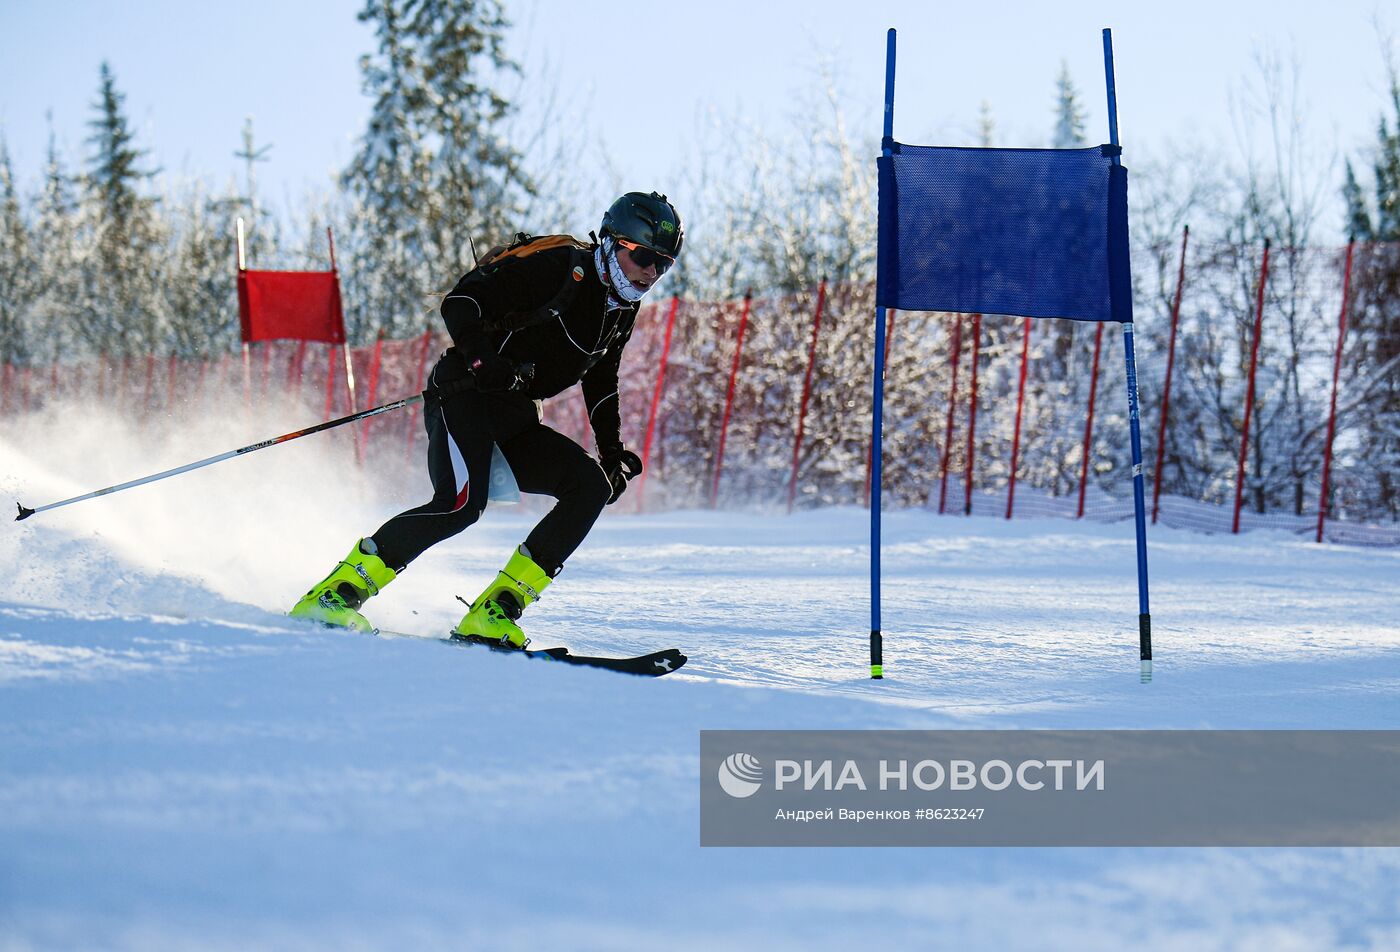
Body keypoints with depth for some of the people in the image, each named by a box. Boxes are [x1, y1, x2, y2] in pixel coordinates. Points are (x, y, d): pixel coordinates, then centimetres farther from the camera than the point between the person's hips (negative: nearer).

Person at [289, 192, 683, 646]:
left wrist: (612, 449, 19)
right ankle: (337, 592, -17)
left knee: (592, 485, -10)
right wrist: (481, 358, -30)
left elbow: (601, 383, 29)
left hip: (515, 420, 8)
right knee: (461, 504, -29)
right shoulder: (558, 265, -12)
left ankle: (491, 615, -12)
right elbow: (461, 302, -16)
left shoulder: (621, 310, 13)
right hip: (463, 398, -8)